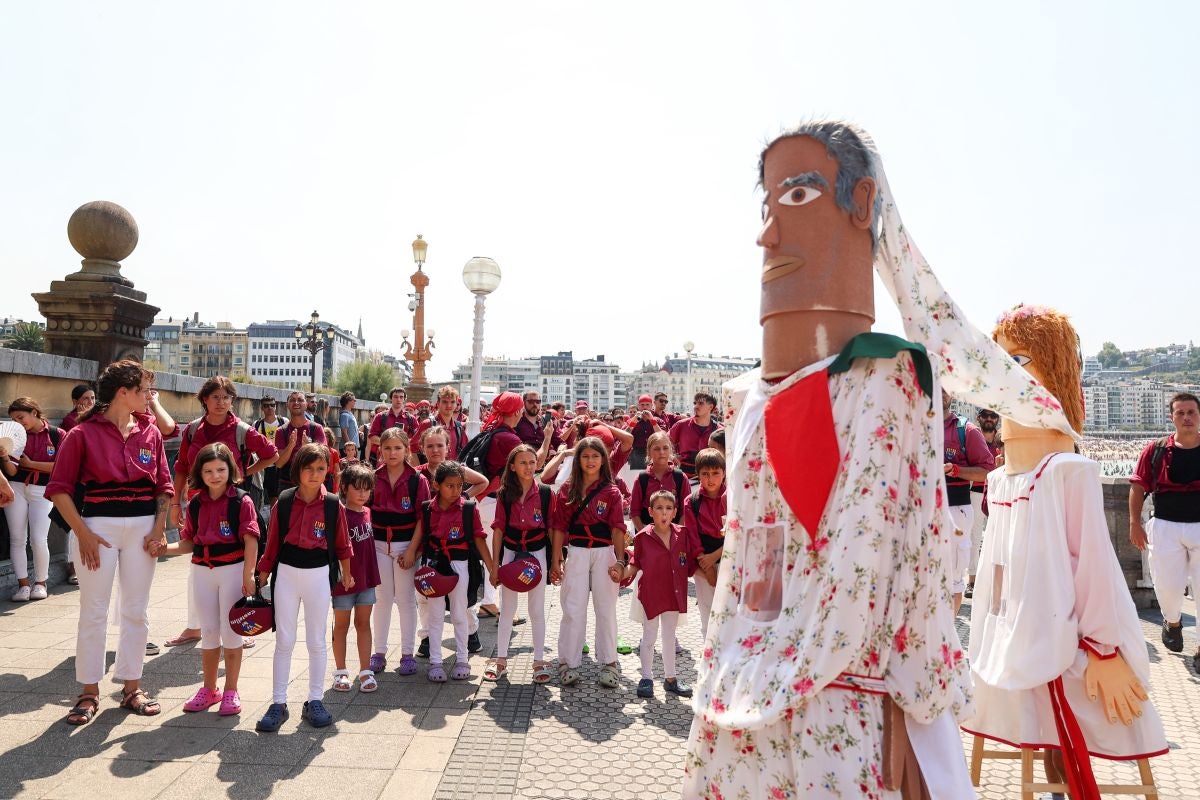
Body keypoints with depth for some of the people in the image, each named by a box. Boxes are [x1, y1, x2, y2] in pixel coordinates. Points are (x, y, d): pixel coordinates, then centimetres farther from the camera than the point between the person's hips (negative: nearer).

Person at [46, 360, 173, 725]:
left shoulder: (150, 432, 7)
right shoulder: (84, 433, -5)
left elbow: (163, 485, 9)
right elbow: (60, 488, -5)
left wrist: (159, 528, -2)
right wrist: (83, 533, -11)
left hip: (142, 526, 3)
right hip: (97, 525, -3)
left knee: (136, 611, 8)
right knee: (93, 612, 4)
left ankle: (131, 687, 20)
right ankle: (89, 691, 17)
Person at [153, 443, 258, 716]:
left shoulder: (242, 501, -10)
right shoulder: (194, 504, 5)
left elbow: (251, 541, -12)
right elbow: (190, 542, 9)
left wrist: (248, 576, -16)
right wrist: (165, 549, -8)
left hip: (233, 570, -4)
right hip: (202, 571, 5)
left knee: (231, 632, 5)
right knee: (208, 632, 15)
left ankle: (231, 691, 19)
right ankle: (209, 689, 30)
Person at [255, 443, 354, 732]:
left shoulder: (333, 505, -5)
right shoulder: (283, 502, -5)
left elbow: (342, 544, 4)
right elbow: (272, 543, 1)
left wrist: (346, 575, 13)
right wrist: (262, 577, 4)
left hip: (319, 575, 0)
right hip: (287, 573, 0)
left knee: (317, 641, 9)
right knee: (284, 641, 7)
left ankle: (315, 702, 22)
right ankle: (278, 704, 17)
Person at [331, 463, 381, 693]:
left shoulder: (368, 512, 4)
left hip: (366, 577, 5)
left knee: (363, 624, 11)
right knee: (341, 626, 11)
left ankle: (365, 671, 19)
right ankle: (340, 672, 24)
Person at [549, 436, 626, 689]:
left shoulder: (611, 491, 1)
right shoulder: (567, 489, 4)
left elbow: (617, 527, -4)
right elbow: (559, 526, 5)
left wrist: (620, 560, -12)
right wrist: (555, 560, 1)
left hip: (605, 552, 0)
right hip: (576, 552, 1)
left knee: (606, 609, 7)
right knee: (573, 609, 2)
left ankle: (609, 663, 18)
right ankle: (568, 663, 13)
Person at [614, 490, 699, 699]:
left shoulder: (682, 535, -3)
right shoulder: (643, 537, -11)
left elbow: (694, 559, 5)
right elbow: (636, 564, -3)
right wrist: (622, 573, -17)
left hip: (674, 593, 3)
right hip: (650, 593, -3)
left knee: (669, 636, 17)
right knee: (649, 637, 9)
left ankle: (670, 678, 30)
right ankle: (646, 678, 22)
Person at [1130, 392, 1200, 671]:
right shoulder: (1156, 450, -1)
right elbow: (1138, 487, 2)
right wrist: (1135, 523, -5)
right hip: (1166, 528, 0)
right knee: (1168, 586, 6)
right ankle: (1172, 622, 39)